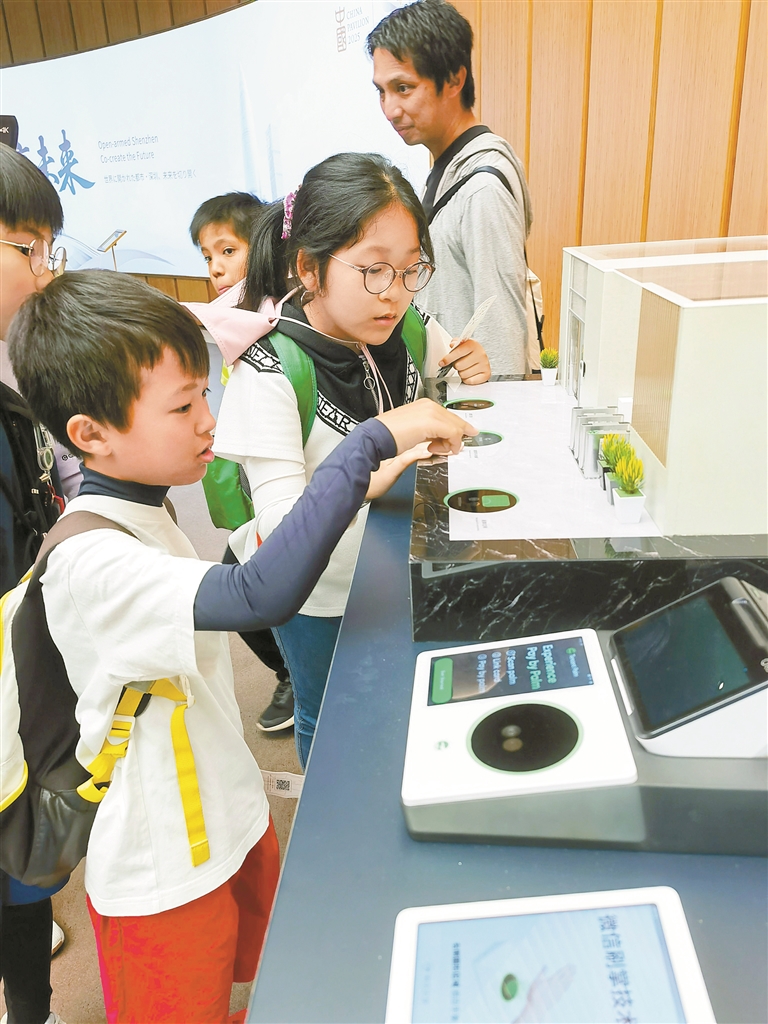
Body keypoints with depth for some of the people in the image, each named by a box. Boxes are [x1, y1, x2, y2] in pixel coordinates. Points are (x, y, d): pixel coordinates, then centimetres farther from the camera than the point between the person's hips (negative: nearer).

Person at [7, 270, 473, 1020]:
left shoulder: (147, 508, -1)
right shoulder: (90, 563, -32)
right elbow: (261, 595, -48)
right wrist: (373, 441, -43)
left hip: (228, 822, 8)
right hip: (165, 877, -8)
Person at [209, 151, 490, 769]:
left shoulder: (410, 333, -11)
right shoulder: (270, 373, -27)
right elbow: (284, 523, -32)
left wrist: (469, 380, -18)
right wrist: (365, 477, -50)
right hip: (317, 589, -4)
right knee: (330, 719, 21)